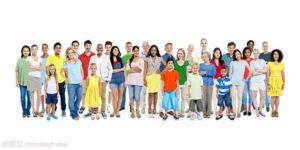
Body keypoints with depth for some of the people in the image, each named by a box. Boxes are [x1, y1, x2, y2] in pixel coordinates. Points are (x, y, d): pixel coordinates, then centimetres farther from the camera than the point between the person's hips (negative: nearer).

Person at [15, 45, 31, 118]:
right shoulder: (19, 60, 2)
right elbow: (17, 71, 4)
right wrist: (16, 81, 1)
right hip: (22, 82, 1)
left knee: (29, 97, 6)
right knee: (22, 97, 6)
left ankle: (28, 111, 18)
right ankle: (24, 111, 19)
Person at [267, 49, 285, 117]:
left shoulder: (282, 64, 3)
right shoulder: (269, 63, -1)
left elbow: (283, 74, 6)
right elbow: (268, 74, 0)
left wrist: (284, 83, 1)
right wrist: (268, 83, -5)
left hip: (279, 81, 1)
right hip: (272, 81, -1)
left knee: (277, 96, 5)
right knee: (272, 96, 0)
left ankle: (276, 111, 13)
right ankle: (273, 111, 8)